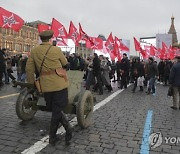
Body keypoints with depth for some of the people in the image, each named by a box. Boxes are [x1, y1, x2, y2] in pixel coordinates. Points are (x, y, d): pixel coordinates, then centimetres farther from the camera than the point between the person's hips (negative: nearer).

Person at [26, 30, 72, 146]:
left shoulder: (34, 51, 4)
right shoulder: (56, 50, -5)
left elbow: (29, 69, 6)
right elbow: (65, 63, 9)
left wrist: (31, 83, 17)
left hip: (46, 85, 3)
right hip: (59, 83, -2)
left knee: (55, 109, 16)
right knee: (57, 109, 6)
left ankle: (68, 128, 14)